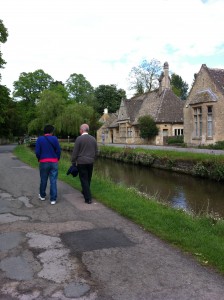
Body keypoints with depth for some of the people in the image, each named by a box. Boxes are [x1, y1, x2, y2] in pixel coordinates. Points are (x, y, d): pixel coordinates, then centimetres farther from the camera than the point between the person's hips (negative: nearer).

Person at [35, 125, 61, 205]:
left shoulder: (40, 139, -3)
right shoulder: (54, 139, -4)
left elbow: (37, 152, -6)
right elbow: (58, 150, -5)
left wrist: (39, 159, 11)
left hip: (43, 162, 1)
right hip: (54, 162, -1)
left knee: (43, 180, 16)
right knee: (53, 181, 2)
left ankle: (42, 196, 32)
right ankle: (53, 199, 2)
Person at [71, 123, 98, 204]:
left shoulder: (79, 139, -10)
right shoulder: (93, 139, 5)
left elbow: (75, 152, -9)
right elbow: (96, 152, 11)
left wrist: (73, 162, 0)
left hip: (81, 162, -5)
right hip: (90, 162, 5)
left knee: (84, 180, 0)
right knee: (88, 179, 18)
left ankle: (88, 198, -2)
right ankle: (85, 192, 38)